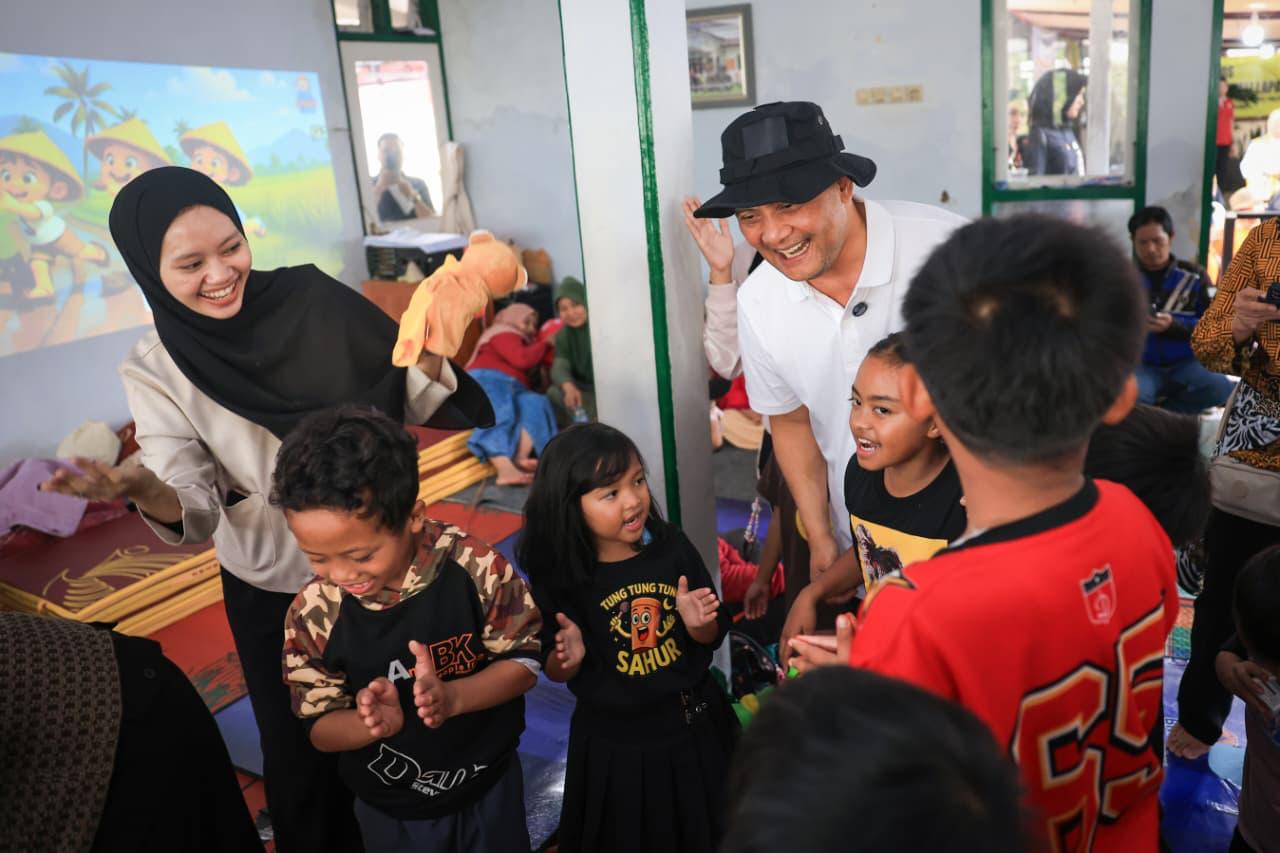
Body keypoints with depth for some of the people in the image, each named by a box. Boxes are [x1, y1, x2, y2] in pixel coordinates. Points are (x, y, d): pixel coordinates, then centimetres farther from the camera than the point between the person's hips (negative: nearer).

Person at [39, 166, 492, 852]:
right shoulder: (156, 372, -11)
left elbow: (418, 405, -8)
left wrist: (428, 353, -29)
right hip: (273, 591, 0)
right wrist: (144, 492, -39)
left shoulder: (315, 299, -13)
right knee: (302, 753, 14)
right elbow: (195, 510, -18)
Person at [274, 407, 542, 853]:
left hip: (489, 783, 0)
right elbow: (321, 729, -12)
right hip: (391, 810, 1)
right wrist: (371, 723, -34)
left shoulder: (474, 567, -26)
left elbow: (523, 663, -16)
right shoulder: (313, 613, -21)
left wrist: (451, 697, -34)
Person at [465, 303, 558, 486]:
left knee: (534, 403, -25)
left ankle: (521, 458, -46)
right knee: (496, 415, -37)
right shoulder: (504, 334, 12)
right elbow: (521, 360, -7)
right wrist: (545, 344, 5)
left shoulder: (524, 342, 39)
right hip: (487, 380, -7)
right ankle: (506, 470, -60)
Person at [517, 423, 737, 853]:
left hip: (692, 728, 2)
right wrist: (568, 657, -26)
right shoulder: (558, 576, -17)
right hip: (614, 745, -2)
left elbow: (712, 638, 0)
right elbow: (555, 673, -5)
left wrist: (697, 623, -22)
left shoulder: (672, 546, -12)